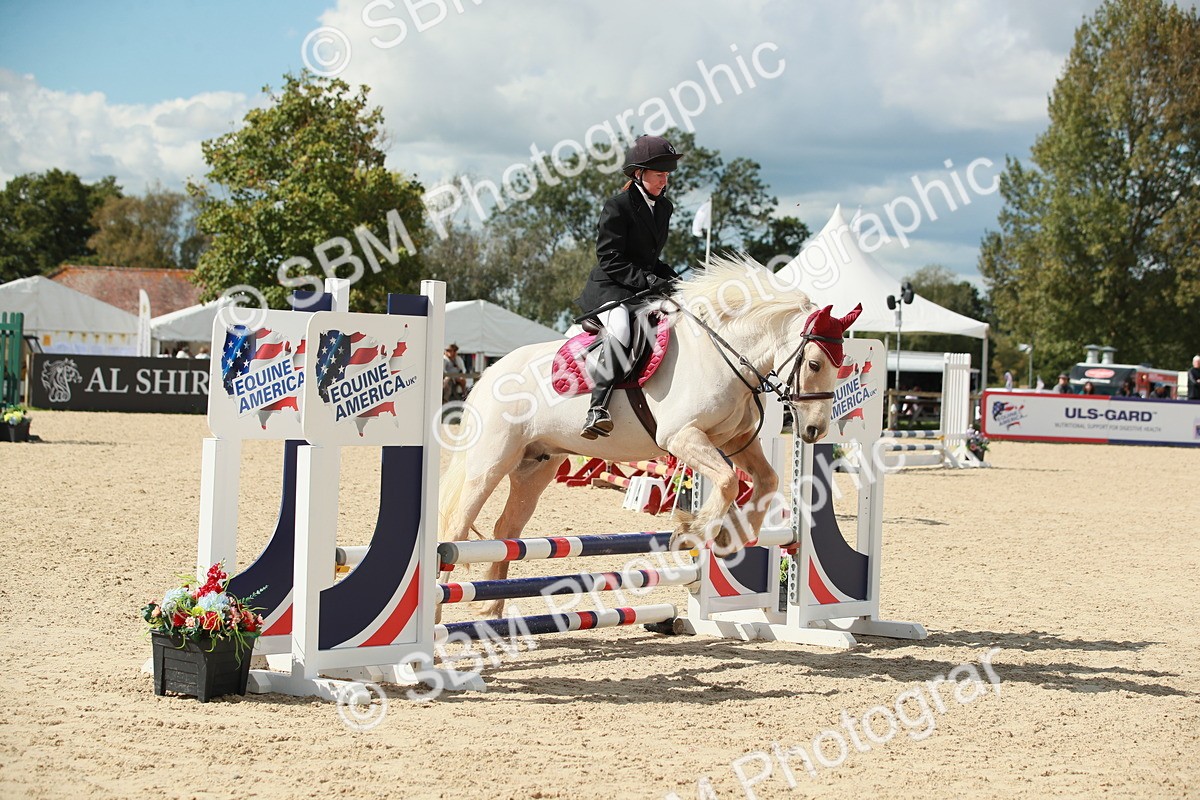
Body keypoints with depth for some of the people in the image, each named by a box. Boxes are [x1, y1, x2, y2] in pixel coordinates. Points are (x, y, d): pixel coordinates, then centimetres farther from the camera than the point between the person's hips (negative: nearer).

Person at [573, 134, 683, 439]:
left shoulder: (664, 207, 14)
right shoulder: (618, 206, -10)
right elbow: (610, 259, -15)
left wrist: (669, 278, 2)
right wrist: (648, 280, -23)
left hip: (648, 288, 8)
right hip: (610, 287, -8)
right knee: (620, 328, -36)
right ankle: (598, 407, -40)